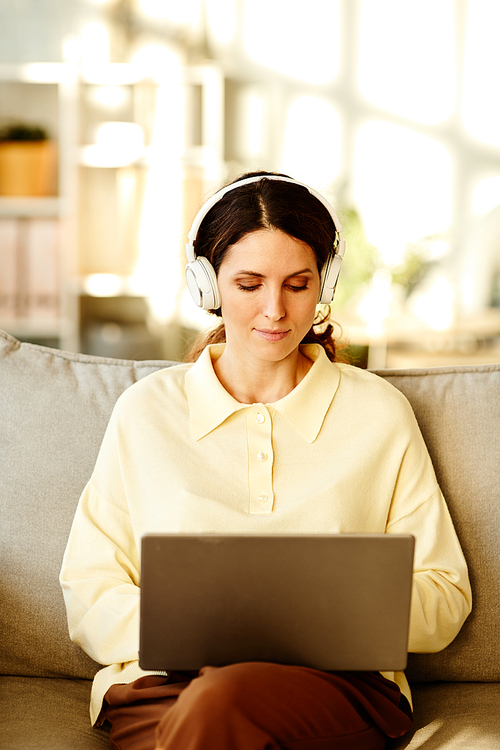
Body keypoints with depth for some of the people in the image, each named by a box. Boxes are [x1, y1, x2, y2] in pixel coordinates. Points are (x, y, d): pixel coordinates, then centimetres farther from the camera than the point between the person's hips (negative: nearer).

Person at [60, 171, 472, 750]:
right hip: (162, 685, 1)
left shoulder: (379, 413, 10)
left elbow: (446, 599, 10)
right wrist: (192, 627, -13)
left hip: (341, 686, 0)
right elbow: (88, 598, 7)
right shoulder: (145, 410, 10)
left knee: (223, 701, -36)